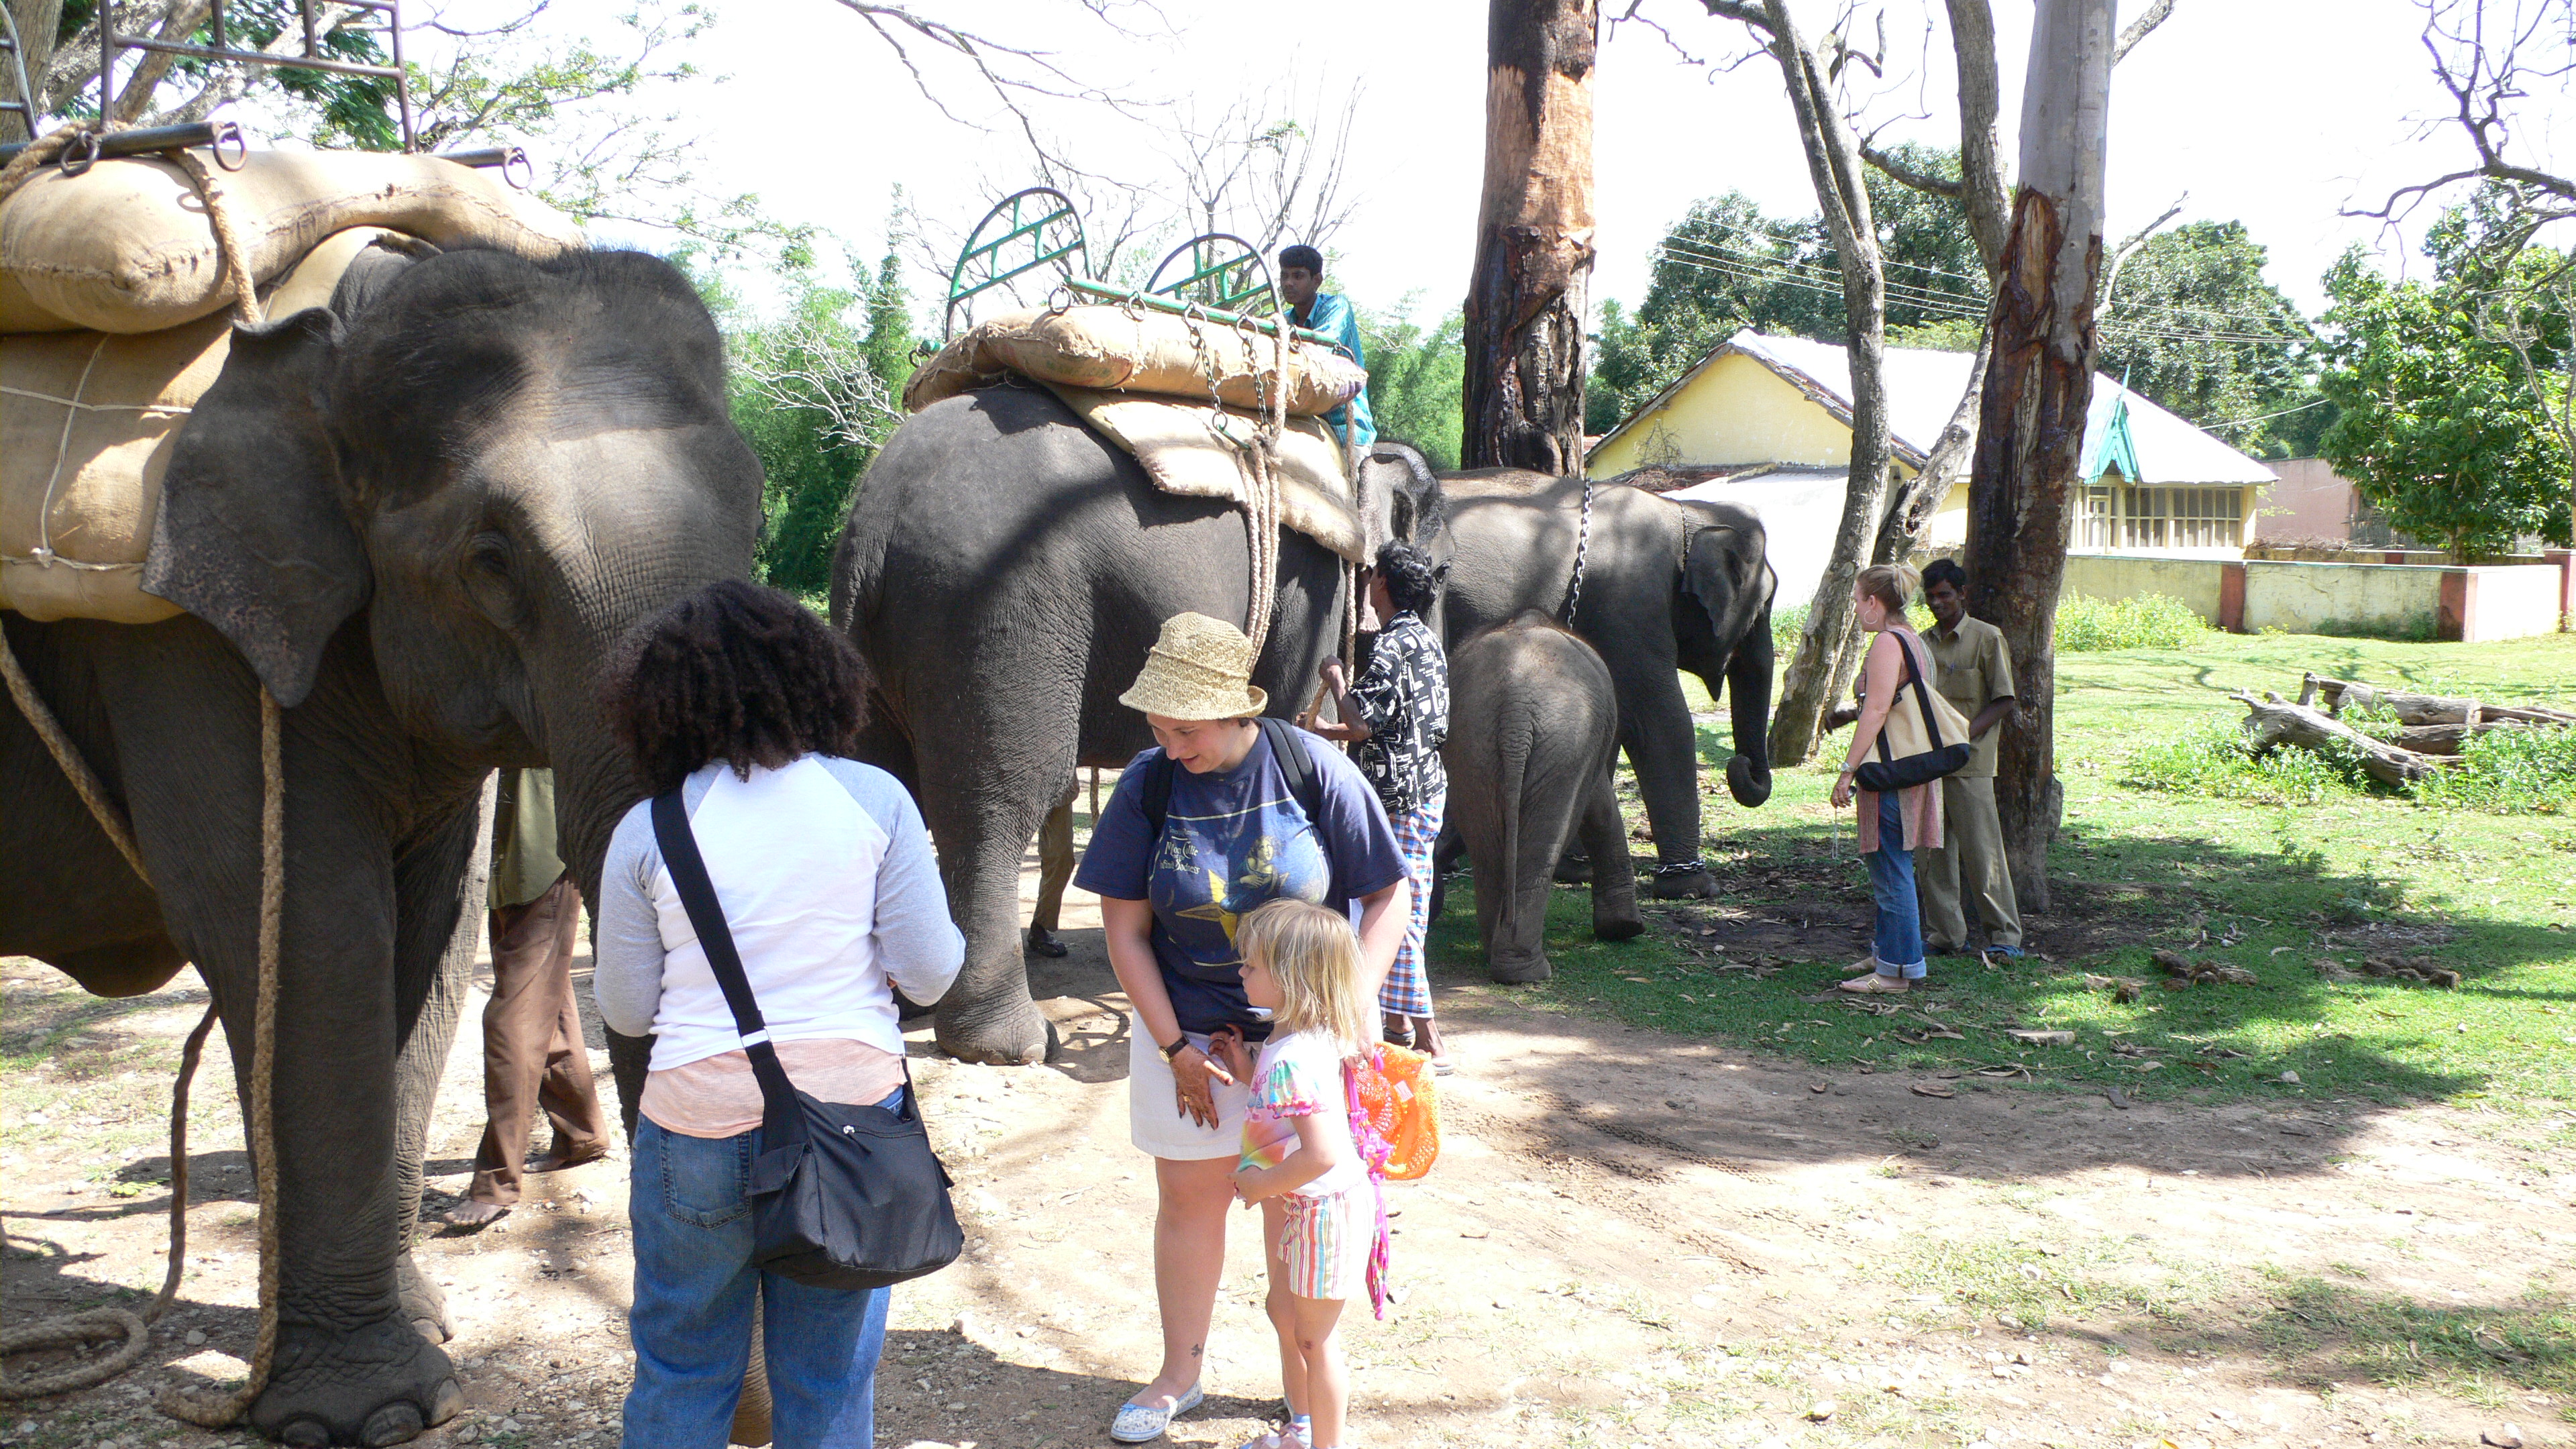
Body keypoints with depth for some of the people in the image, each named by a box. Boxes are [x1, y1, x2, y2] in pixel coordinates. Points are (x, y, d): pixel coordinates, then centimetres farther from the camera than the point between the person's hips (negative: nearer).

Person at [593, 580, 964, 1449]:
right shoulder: (873, 799, -5)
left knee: (682, 1376, 17)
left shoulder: (646, 833, -5)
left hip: (701, 1124, 0)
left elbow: (626, 1010, 2)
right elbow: (929, 972, -5)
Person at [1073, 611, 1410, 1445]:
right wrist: (1175, 1048, -8)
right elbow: (1124, 930, -5)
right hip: (1188, 1032, 1)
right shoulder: (1148, 786, -11)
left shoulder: (1314, 769, -15)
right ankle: (1180, 1374, 31)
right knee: (1189, 1198, 12)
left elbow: (1388, 898, -8)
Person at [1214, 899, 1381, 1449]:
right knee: (1284, 1311, 26)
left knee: (1314, 1338, 7)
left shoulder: (1293, 1059, -31)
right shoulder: (1288, 1039, 0)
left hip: (1322, 1209, -11)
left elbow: (1321, 1155, -34)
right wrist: (1247, 1069, 4)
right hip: (1296, 1208, 11)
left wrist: (1258, 1186, -21)